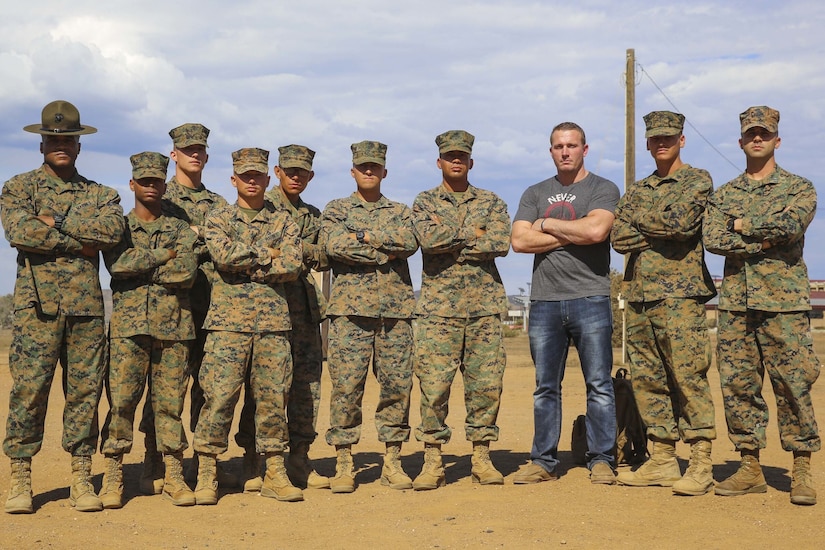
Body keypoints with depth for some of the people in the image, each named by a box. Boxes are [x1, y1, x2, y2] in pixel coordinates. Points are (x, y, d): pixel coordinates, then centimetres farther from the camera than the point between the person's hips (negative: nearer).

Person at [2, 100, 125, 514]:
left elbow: (113, 230, -5)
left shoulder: (99, 194, 16)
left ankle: (81, 479, 8)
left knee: (85, 389, 2)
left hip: (86, 304, 2)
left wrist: (57, 222, -8)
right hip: (37, 302, -2)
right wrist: (79, 243, -8)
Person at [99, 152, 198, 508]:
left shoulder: (180, 229, 13)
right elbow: (117, 263, -9)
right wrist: (163, 256, -5)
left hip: (174, 325, 1)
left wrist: (139, 267, -5)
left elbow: (187, 273, -5)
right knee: (121, 400, -5)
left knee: (171, 402, 2)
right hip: (129, 324, -1)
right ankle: (112, 477, 1)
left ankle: (174, 477, 7)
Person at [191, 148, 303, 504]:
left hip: (273, 319, 2)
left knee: (273, 397, 4)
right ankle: (206, 475, 2)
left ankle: (275, 475, 12)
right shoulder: (218, 220, 10)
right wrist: (267, 255, -4)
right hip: (229, 320, -2)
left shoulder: (283, 222, 13)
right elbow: (224, 256, -11)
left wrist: (246, 267, -7)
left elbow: (293, 267, -3)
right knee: (219, 396, -5)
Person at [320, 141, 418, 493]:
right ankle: (344, 465, 3)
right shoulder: (336, 209, 11)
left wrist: (364, 235, -9)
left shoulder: (400, 212, 16)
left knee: (397, 384, 2)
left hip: (395, 309, 2)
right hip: (350, 309, -2)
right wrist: (383, 252, -9)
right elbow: (335, 245, -10)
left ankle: (392, 462, 10)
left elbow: (410, 242, -6)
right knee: (346, 386, -4)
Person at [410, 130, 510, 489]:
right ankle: (432, 460, 3)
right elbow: (428, 239, -12)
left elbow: (502, 243, -7)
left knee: (486, 383, 2)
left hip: (485, 306, 2)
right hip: (438, 308, -1)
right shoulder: (425, 202, 9)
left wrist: (451, 238, -8)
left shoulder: (491, 203, 11)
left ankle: (482, 457, 11)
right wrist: (472, 234, -6)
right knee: (433, 383, -5)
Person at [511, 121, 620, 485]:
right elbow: (519, 240, -1)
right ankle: (543, 462, 14)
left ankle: (601, 461, 6)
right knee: (546, 387, 7)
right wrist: (574, 235, -6)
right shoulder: (535, 194, 15)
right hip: (544, 301, 4)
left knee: (599, 384, -1)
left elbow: (596, 230, -16)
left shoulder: (603, 189, 4)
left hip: (590, 299, -3)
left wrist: (547, 224, -4)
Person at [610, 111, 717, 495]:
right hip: (639, 294, 7)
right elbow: (617, 237, 5)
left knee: (688, 375, -10)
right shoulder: (637, 191, 20)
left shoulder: (698, 181, 3)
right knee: (647, 379, 7)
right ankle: (662, 461, 14)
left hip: (680, 294, -6)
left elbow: (681, 223, -15)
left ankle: (701, 465, -7)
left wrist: (641, 221, -1)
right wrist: (659, 231, -8)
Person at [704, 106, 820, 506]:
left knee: (793, 385, -4)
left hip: (783, 303, -3)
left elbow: (792, 224, -16)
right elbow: (712, 240, -3)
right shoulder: (723, 195, 15)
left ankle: (802, 472, 4)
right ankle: (750, 468, 12)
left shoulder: (798, 187, 7)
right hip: (735, 303, 3)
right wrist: (765, 239, -11)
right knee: (737, 385, 3)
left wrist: (745, 225, -6)